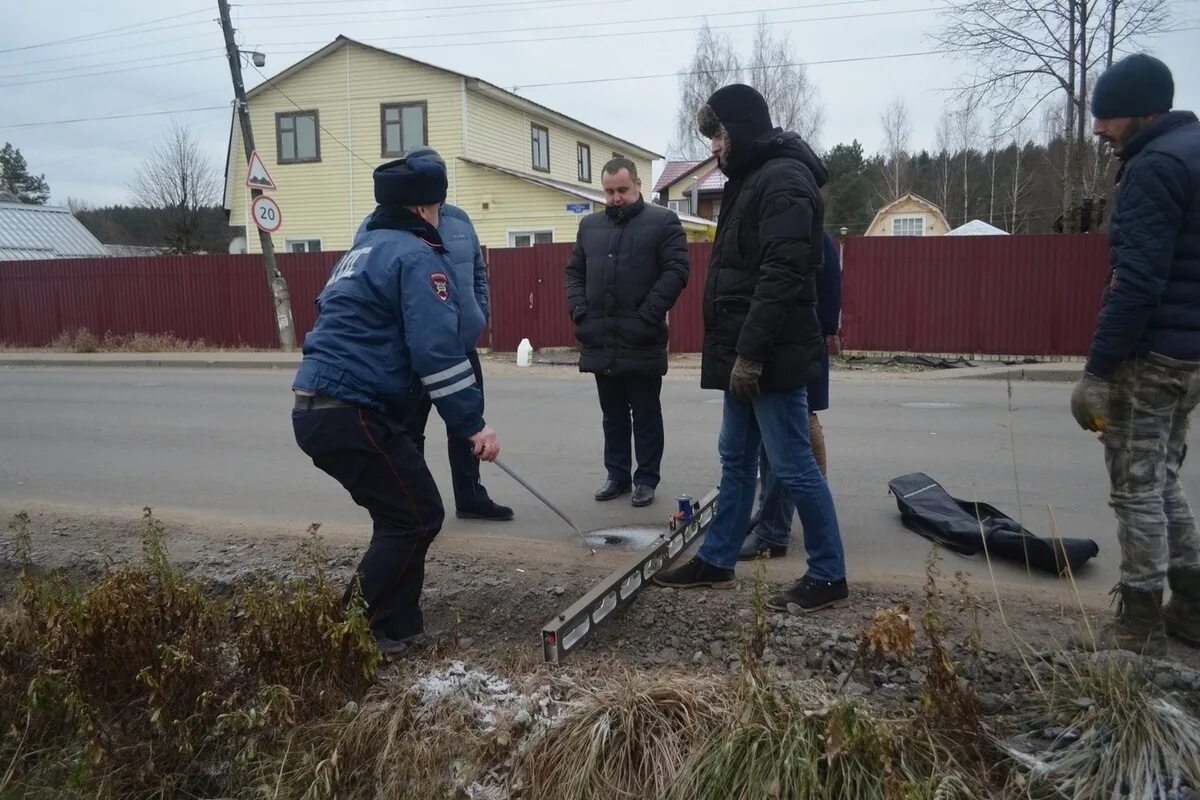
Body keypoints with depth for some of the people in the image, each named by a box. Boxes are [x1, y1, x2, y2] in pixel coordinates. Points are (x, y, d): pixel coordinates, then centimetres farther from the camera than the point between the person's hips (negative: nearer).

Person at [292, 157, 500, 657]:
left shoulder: (363, 251, 23)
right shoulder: (415, 255, -8)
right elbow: (438, 349, -17)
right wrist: (473, 424, -14)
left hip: (317, 408, 10)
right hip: (352, 413, -10)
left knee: (401, 514, 18)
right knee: (417, 517, -2)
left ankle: (396, 631, 24)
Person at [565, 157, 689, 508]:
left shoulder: (663, 221, 0)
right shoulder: (590, 225, 15)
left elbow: (676, 270, -9)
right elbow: (575, 272, 16)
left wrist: (648, 315, -16)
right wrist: (579, 312, 0)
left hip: (641, 341, -4)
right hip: (600, 340, 5)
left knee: (646, 416, 5)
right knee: (613, 416, 14)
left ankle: (646, 479, 15)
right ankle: (617, 475, 24)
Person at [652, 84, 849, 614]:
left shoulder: (784, 180, -14)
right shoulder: (752, 180, 18)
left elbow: (781, 277, -23)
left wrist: (750, 353, -24)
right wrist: (739, 352, 18)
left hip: (770, 356, -10)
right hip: (749, 353, 10)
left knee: (793, 466, -3)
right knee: (736, 460, 15)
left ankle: (829, 578, 11)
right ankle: (715, 562, 26)